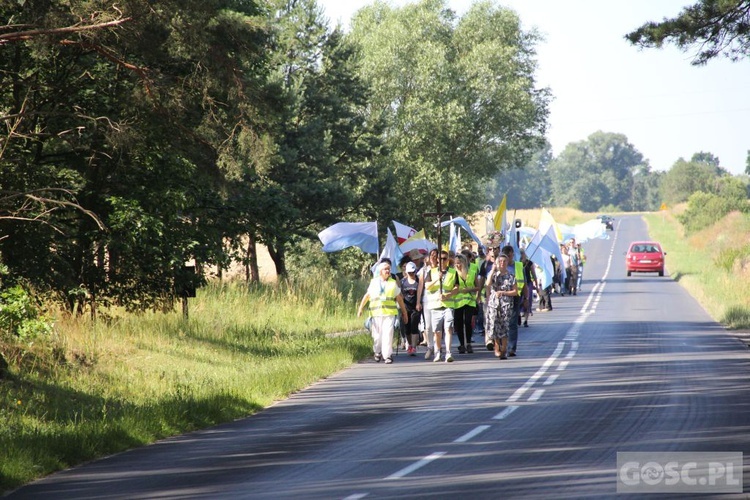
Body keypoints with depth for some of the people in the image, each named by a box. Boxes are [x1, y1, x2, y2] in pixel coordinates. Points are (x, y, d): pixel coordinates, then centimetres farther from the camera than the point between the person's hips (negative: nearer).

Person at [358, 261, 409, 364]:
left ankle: (388, 355, -10)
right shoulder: (374, 282, 12)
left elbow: (399, 299, 15)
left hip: (389, 313, -1)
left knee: (388, 334, -13)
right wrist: (361, 308, 11)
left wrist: (404, 313, 17)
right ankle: (378, 352, 27)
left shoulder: (393, 283, 12)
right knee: (377, 335, 3)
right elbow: (367, 295, 18)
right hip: (376, 313, 1)